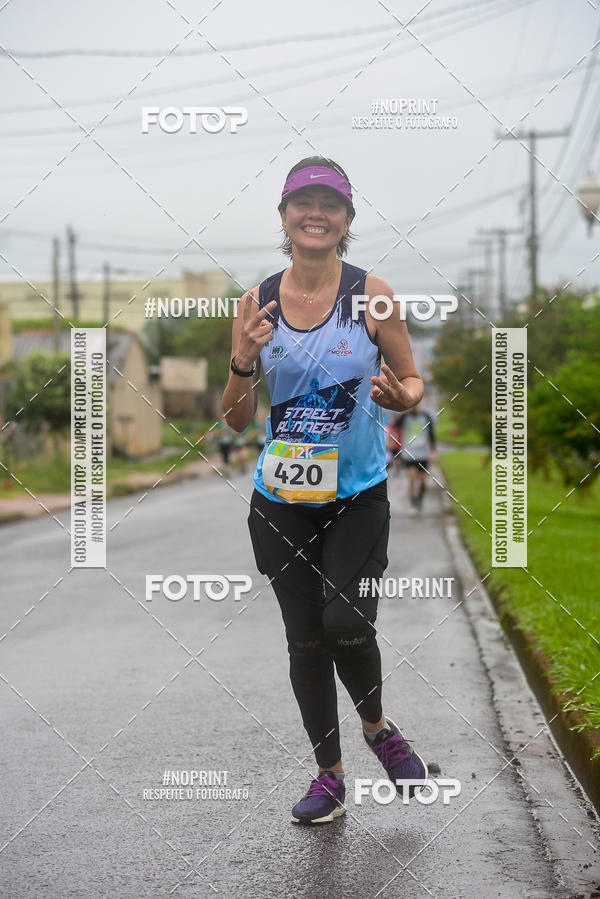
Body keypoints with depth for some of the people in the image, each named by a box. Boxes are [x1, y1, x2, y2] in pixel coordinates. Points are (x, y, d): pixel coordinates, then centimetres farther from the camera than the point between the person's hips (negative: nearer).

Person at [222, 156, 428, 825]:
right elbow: (236, 418, 4)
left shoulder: (371, 294, -6)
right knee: (305, 639, 7)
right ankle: (329, 776, 24)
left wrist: (401, 396, -20)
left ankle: (376, 726, 17)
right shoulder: (257, 303, 0)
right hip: (281, 502, 2)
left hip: (358, 497, -2)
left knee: (347, 623, -15)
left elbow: (413, 381, 3)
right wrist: (242, 364, -16)